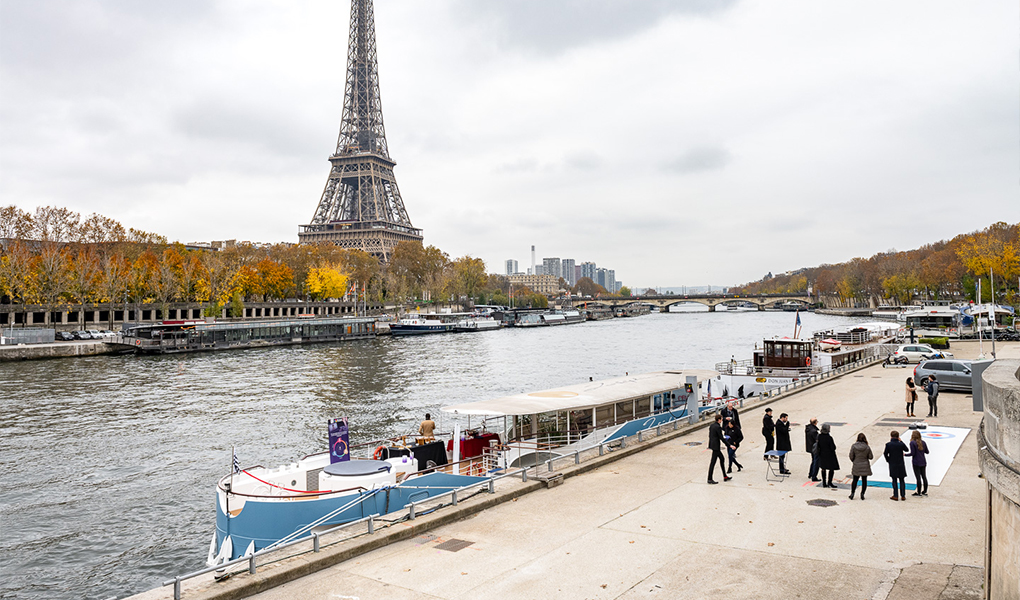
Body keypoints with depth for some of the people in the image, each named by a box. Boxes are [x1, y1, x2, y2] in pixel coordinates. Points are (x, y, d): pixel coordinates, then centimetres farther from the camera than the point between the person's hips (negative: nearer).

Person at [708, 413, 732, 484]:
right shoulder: (718, 427, -18)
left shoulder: (712, 425, 9)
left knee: (722, 459, 19)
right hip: (716, 446, -10)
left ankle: (725, 476, 27)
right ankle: (710, 479, 1)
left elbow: (710, 435, 15)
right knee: (713, 462, -4)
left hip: (712, 444, 10)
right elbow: (721, 438, -18)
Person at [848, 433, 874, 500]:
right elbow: (871, 457, -3)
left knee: (855, 480, 10)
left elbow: (851, 456, -6)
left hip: (856, 466, 0)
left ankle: (852, 494, 9)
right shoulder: (867, 447, -10)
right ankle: (862, 494, 9)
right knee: (864, 480, 10)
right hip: (865, 466, 0)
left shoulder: (854, 446, -11)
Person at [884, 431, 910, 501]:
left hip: (892, 465, -1)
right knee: (902, 480, 10)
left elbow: (885, 454, -6)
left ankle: (895, 496, 7)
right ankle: (903, 496, 12)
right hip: (901, 465, 1)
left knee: (894, 480, 7)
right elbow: (907, 450, 12)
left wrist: (888, 460, 12)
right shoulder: (901, 444, -8)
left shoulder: (888, 444, -11)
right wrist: (901, 441, 13)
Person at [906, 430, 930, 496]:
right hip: (923, 462, 6)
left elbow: (912, 453, -15)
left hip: (916, 463, -6)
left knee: (918, 477, -1)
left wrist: (905, 454, -2)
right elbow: (927, 452, 10)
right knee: (924, 476, 11)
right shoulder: (923, 442, 4)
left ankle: (918, 492, 4)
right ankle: (925, 491, 19)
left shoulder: (912, 443, -12)